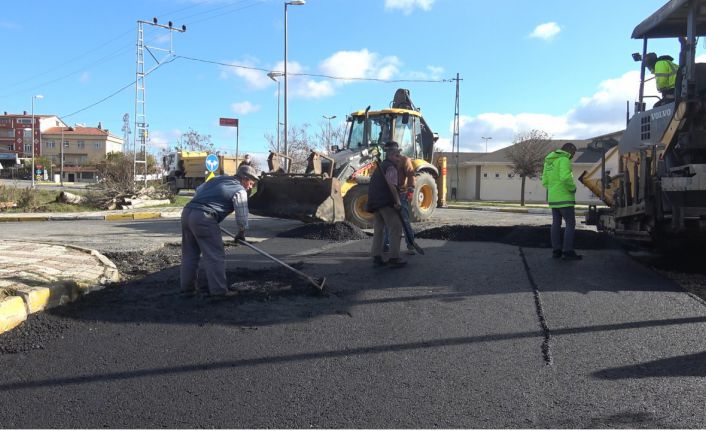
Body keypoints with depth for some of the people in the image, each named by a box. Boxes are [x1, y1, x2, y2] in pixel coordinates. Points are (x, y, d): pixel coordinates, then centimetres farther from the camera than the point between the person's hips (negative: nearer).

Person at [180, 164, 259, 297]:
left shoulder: (219, 179, 23)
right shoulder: (240, 190, 0)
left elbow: (199, 190, 29)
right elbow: (242, 215, 1)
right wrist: (241, 232, 17)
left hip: (187, 212, 8)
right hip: (203, 218, -8)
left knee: (190, 254, 16)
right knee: (215, 256, -2)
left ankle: (187, 287, 24)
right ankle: (219, 290, -1)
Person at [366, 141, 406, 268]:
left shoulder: (379, 167, 23)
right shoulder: (391, 167, -7)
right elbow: (391, 185, -24)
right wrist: (397, 200, -25)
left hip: (375, 203, 9)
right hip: (386, 202, -9)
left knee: (378, 230, 14)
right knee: (396, 229, -4)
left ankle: (376, 257, 15)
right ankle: (394, 258, -6)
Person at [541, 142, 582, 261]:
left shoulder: (549, 161, 14)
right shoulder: (564, 160, -12)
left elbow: (545, 182, 14)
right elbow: (565, 177, -28)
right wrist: (573, 188, -11)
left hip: (553, 198, 8)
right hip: (564, 198, -8)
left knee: (556, 223, 11)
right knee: (570, 224, -3)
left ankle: (556, 251, 12)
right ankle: (568, 252, -5)